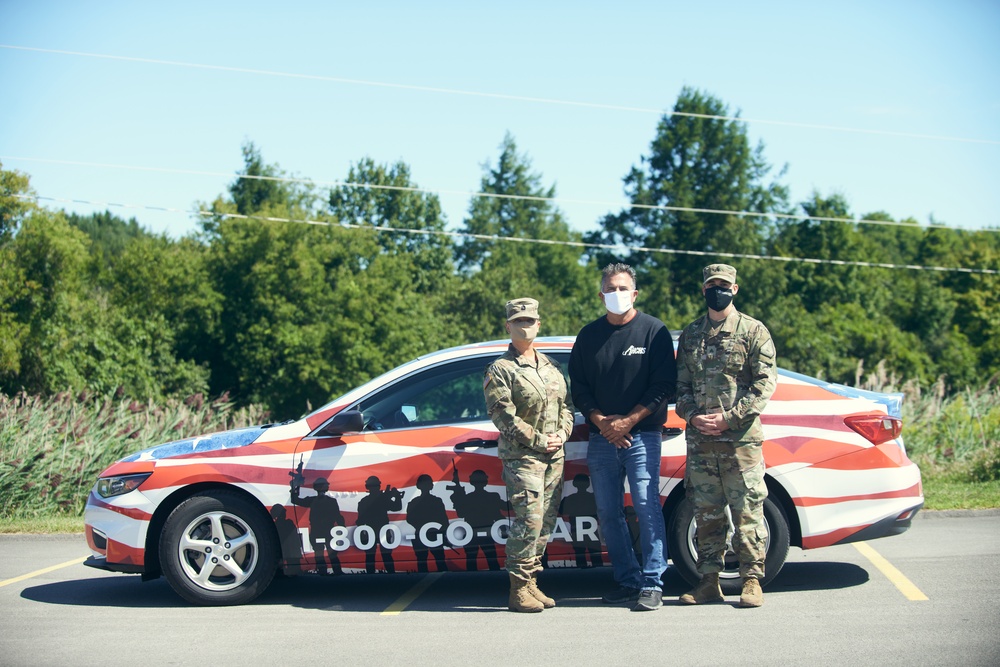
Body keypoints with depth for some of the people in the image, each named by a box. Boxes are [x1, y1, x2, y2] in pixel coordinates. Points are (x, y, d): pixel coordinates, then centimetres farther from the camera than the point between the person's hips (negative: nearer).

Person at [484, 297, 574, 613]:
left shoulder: (550, 366, 18)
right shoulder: (500, 369, -5)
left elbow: (565, 405, 22)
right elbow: (503, 415, -11)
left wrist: (562, 433, 2)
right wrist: (539, 440, -12)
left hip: (554, 457, 7)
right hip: (522, 457, -7)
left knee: (546, 523, 8)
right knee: (528, 522, -12)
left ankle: (531, 583, 17)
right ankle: (519, 590, -5)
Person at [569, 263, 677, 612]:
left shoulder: (654, 331, 0)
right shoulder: (589, 335, 11)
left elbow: (664, 386, -3)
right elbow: (578, 386, 12)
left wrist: (628, 421, -10)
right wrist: (600, 421, -4)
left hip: (642, 435, -4)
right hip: (601, 437, 4)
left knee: (647, 508, -10)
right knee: (608, 514, 5)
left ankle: (651, 584, -5)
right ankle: (627, 580, 15)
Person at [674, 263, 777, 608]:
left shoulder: (753, 331, 2)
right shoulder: (690, 334, 14)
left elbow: (765, 382, -4)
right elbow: (681, 384, 14)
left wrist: (729, 417, -13)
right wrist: (692, 415, -5)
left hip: (741, 438, -4)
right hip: (699, 440, 4)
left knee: (747, 512, -2)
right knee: (706, 514, 7)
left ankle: (752, 580, 6)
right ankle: (709, 582, 14)